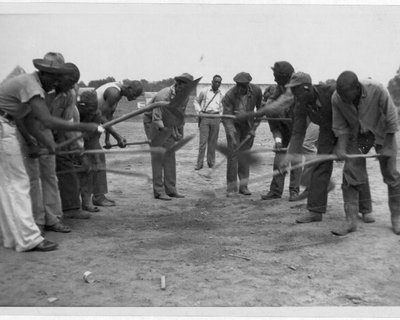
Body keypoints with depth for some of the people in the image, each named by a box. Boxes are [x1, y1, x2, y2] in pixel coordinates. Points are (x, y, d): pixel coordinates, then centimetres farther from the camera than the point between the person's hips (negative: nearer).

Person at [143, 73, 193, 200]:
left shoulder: (185, 97, -8)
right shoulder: (163, 96, -30)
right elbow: (156, 118, -34)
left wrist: (180, 132, 10)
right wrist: (163, 129, -51)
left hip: (168, 125, 7)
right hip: (152, 123, -6)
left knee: (170, 156, 2)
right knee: (158, 156, -9)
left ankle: (171, 189, 7)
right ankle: (158, 191, -5)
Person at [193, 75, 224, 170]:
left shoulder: (221, 94, 11)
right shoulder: (204, 91, 2)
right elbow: (196, 101, 12)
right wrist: (199, 111, -2)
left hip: (215, 118, 3)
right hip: (204, 117, -3)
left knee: (213, 141, 6)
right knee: (203, 141, -6)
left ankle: (211, 161, 18)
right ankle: (199, 163, -1)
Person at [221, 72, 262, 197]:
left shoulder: (256, 91, -17)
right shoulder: (229, 95, -26)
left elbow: (261, 109, -1)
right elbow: (227, 118, -27)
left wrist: (254, 127, -5)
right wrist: (232, 137, -37)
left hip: (247, 125, 3)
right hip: (234, 125, -2)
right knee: (233, 154, -10)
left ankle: (243, 186, 11)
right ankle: (231, 187, -3)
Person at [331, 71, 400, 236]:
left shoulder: (377, 90, -33)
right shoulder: (337, 98, -24)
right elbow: (340, 126, -11)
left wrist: (387, 149, -18)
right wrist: (341, 148, -24)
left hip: (382, 132, -2)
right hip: (356, 134, 2)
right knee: (350, 174, -6)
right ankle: (351, 220, -1)